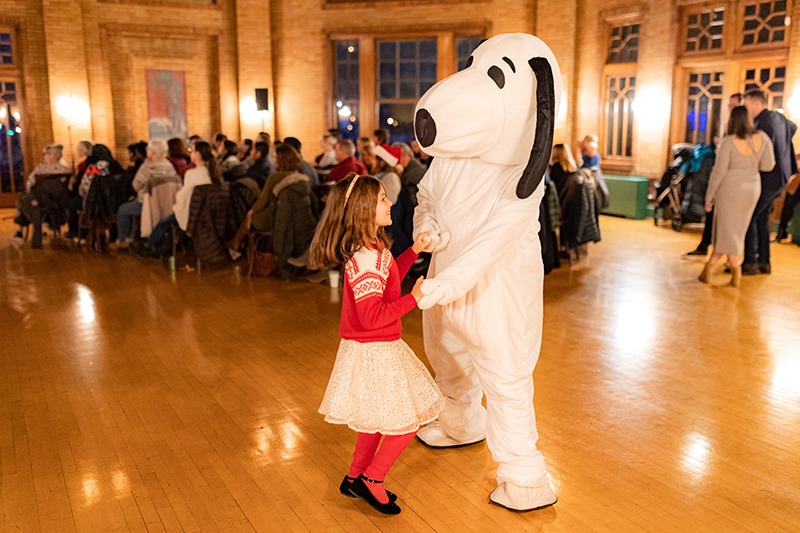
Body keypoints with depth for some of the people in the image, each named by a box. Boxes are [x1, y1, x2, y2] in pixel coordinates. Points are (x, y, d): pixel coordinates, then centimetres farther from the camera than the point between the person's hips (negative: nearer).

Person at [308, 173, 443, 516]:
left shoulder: (370, 251, 4)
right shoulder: (367, 259, -27)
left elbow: (387, 280, 20)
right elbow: (372, 315, -30)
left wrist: (413, 251, 17)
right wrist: (413, 299, -25)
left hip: (370, 349, 11)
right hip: (375, 353, -10)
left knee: (378, 417, 24)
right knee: (411, 417, 1)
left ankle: (355, 479, 38)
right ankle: (371, 480, 13)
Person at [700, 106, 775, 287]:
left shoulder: (728, 143, -15)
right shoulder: (762, 138, -4)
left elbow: (719, 172, -13)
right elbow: (768, 166, 0)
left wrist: (709, 196, -5)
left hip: (730, 189, -4)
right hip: (752, 189, 5)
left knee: (727, 230, 5)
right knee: (735, 229, 14)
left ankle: (736, 271, 8)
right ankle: (710, 266, 17)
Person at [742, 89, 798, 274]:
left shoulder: (764, 124, -20)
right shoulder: (777, 117, 11)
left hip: (768, 179, -10)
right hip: (778, 176, 10)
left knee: (748, 217, -6)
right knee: (762, 218, 15)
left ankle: (751, 263, -4)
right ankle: (764, 262, 19)